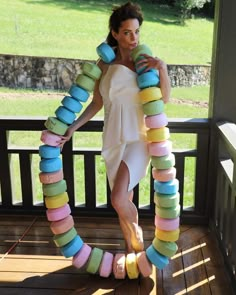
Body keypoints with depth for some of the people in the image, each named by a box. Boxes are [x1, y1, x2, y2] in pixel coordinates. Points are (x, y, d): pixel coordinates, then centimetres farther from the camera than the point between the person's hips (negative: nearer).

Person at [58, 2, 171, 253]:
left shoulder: (144, 62, -5)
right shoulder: (104, 65, 1)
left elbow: (164, 99, -10)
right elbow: (97, 103, 8)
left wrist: (162, 68, -25)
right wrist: (73, 127, 1)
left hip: (138, 138, -3)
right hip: (113, 140, 3)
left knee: (119, 199, -18)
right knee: (124, 201, 13)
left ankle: (137, 236, 14)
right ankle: (131, 248, 36)